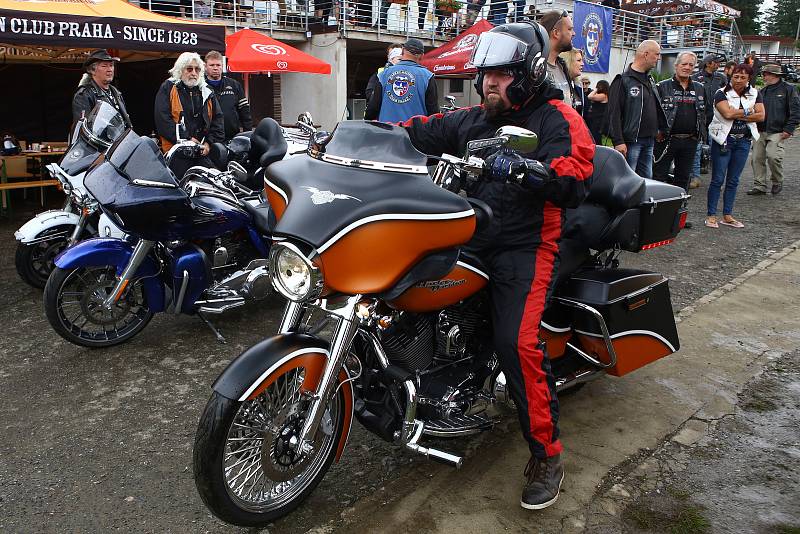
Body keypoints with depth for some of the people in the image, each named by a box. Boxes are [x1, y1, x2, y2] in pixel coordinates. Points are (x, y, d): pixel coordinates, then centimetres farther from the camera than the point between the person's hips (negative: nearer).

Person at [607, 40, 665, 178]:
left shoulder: (650, 81, 19)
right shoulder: (623, 81, -9)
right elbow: (614, 113, -16)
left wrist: (659, 129, 16)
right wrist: (618, 141, -22)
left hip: (649, 141, 9)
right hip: (631, 141, -9)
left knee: (647, 180, 12)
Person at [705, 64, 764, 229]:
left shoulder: (755, 94, 8)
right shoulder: (722, 93, -5)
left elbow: (761, 116, -4)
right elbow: (727, 113, -21)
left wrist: (736, 114, -12)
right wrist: (748, 112, -9)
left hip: (743, 141, 4)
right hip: (723, 140, -4)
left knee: (733, 181, 9)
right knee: (717, 179, -3)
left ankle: (727, 216, 16)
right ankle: (711, 215, 3)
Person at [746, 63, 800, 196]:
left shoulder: (789, 89, -1)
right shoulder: (763, 91, 16)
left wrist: (789, 129, -11)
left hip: (777, 132, -6)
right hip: (760, 131, 6)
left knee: (773, 156, -17)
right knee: (757, 158, -1)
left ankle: (777, 182, 6)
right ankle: (759, 186, 7)